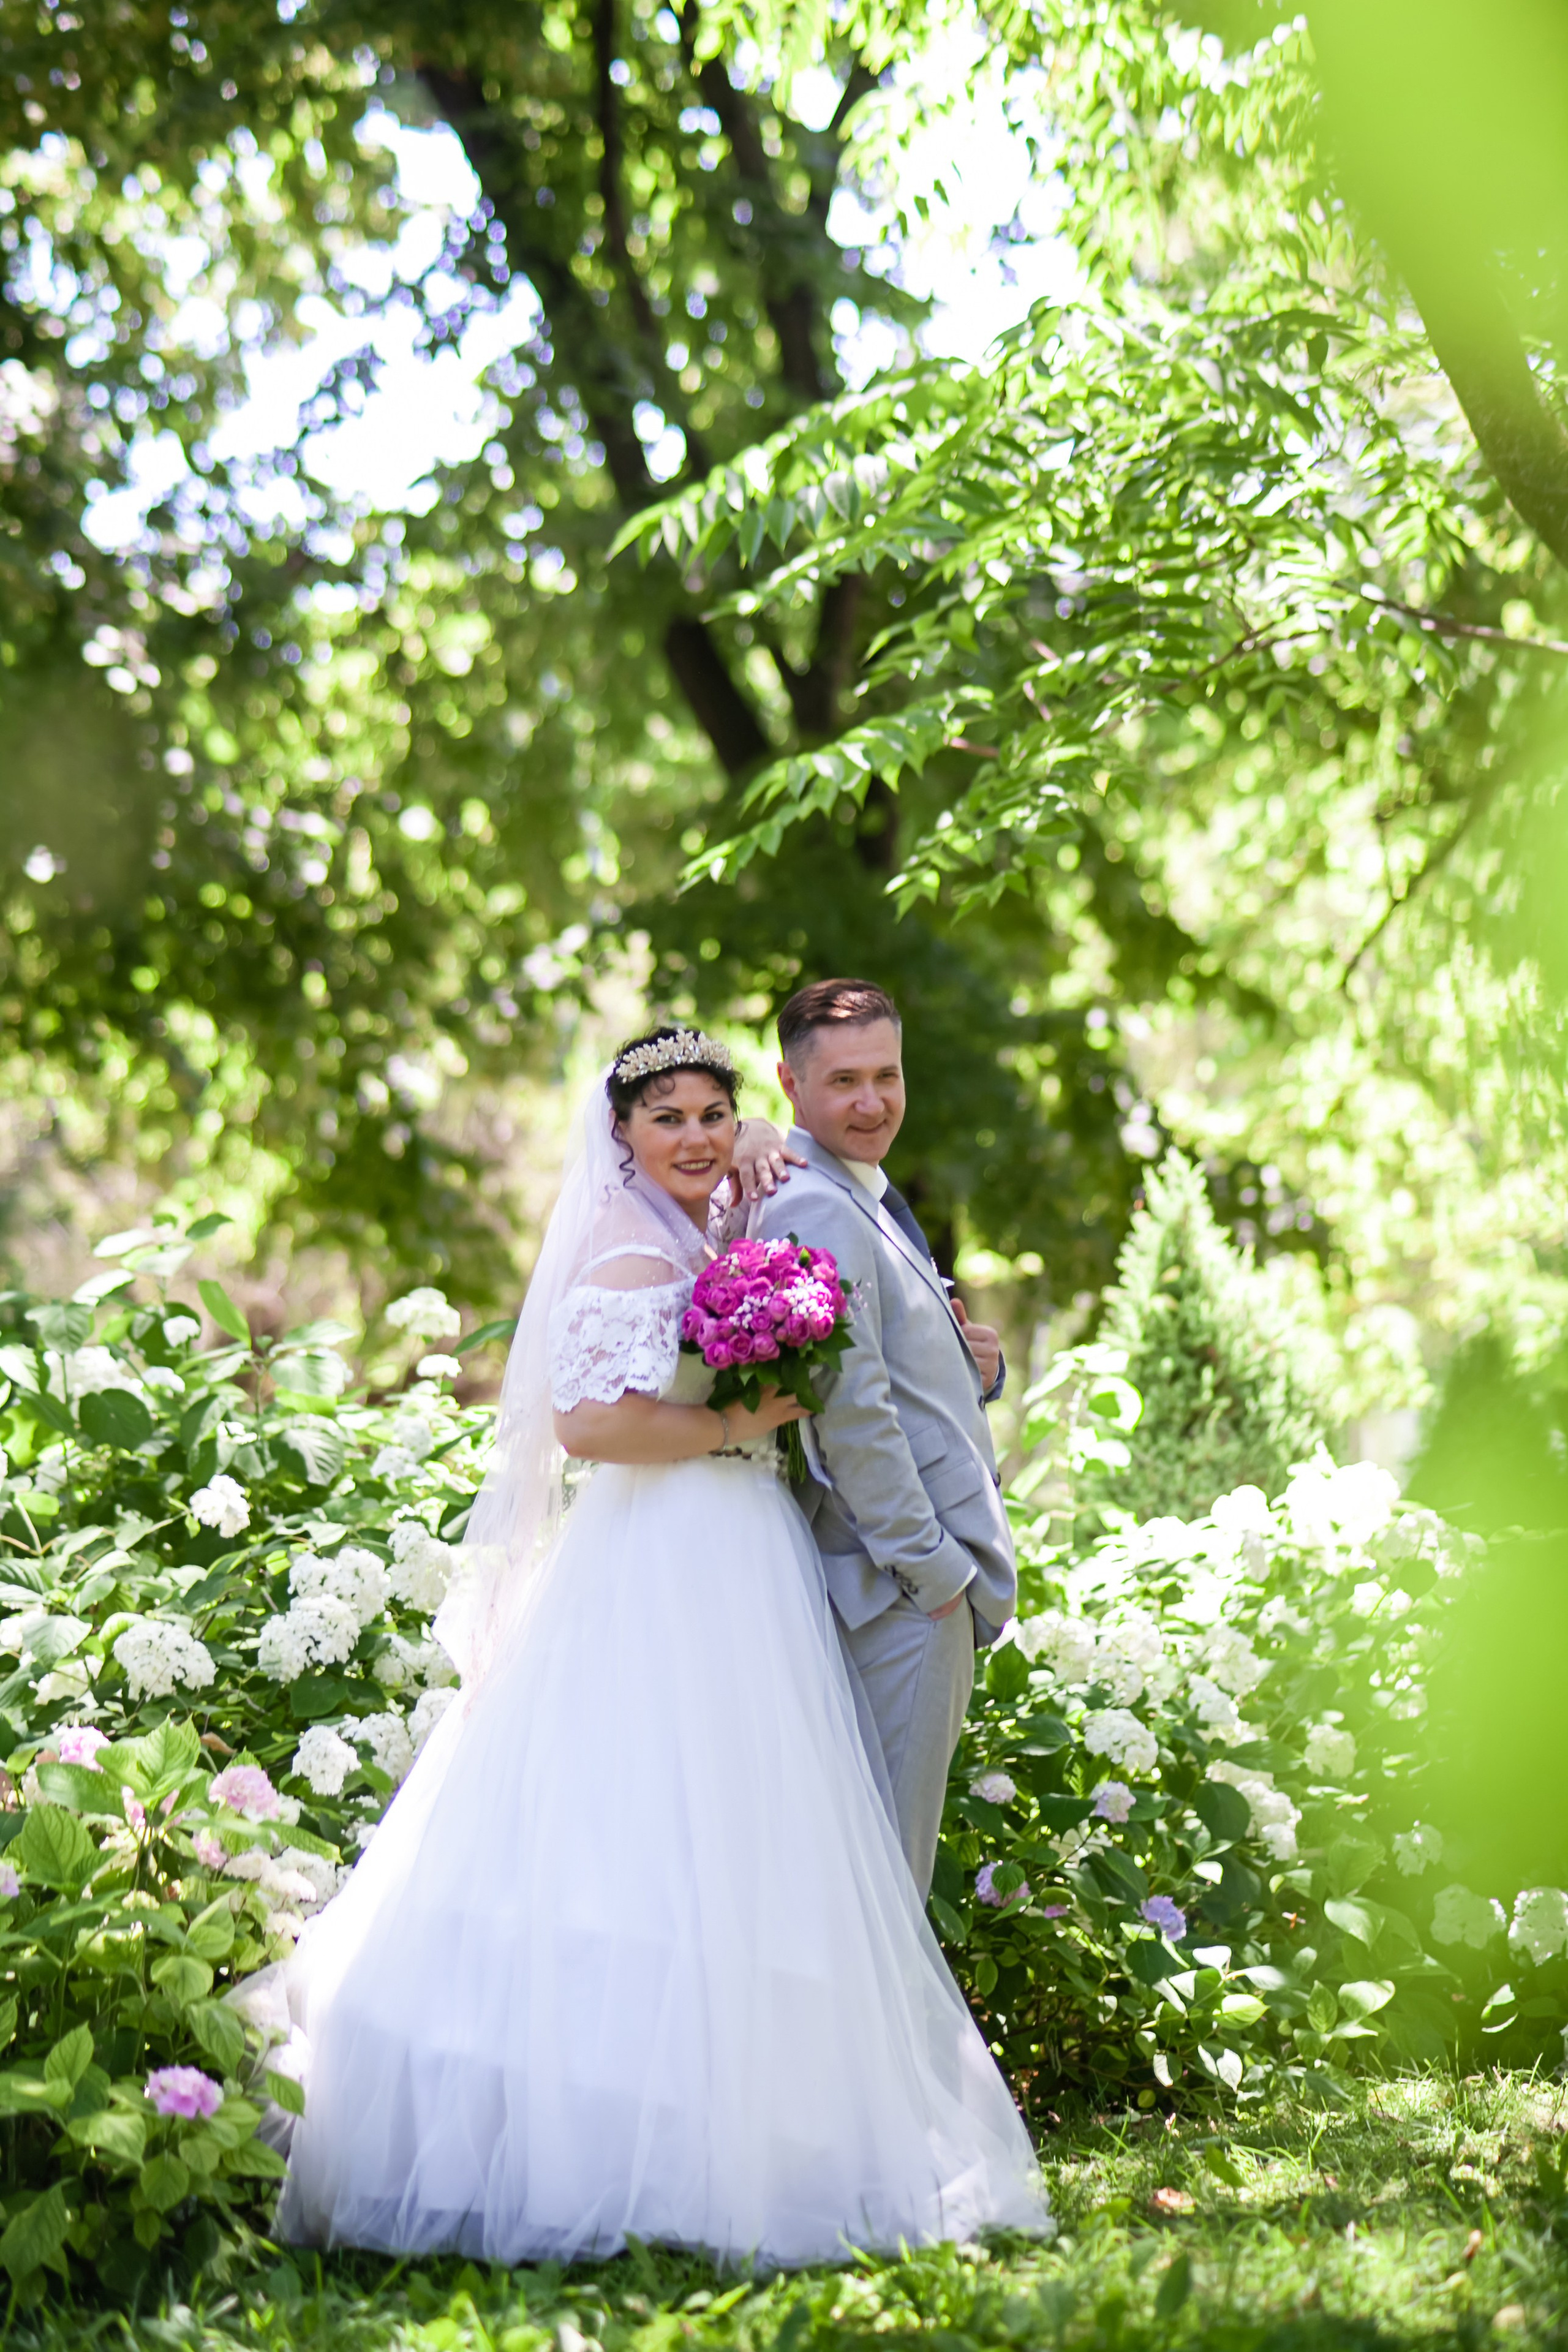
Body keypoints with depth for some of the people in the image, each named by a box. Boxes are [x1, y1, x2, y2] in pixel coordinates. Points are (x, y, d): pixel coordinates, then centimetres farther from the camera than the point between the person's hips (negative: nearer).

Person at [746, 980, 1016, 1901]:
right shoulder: (815, 1211, -15)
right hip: (900, 1589, -10)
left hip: (934, 1581, 10)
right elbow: (850, 1410, -20)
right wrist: (933, 1566, -17)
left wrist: (975, 1367, 3)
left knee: (899, 1851, 14)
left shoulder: (870, 1203, 18)